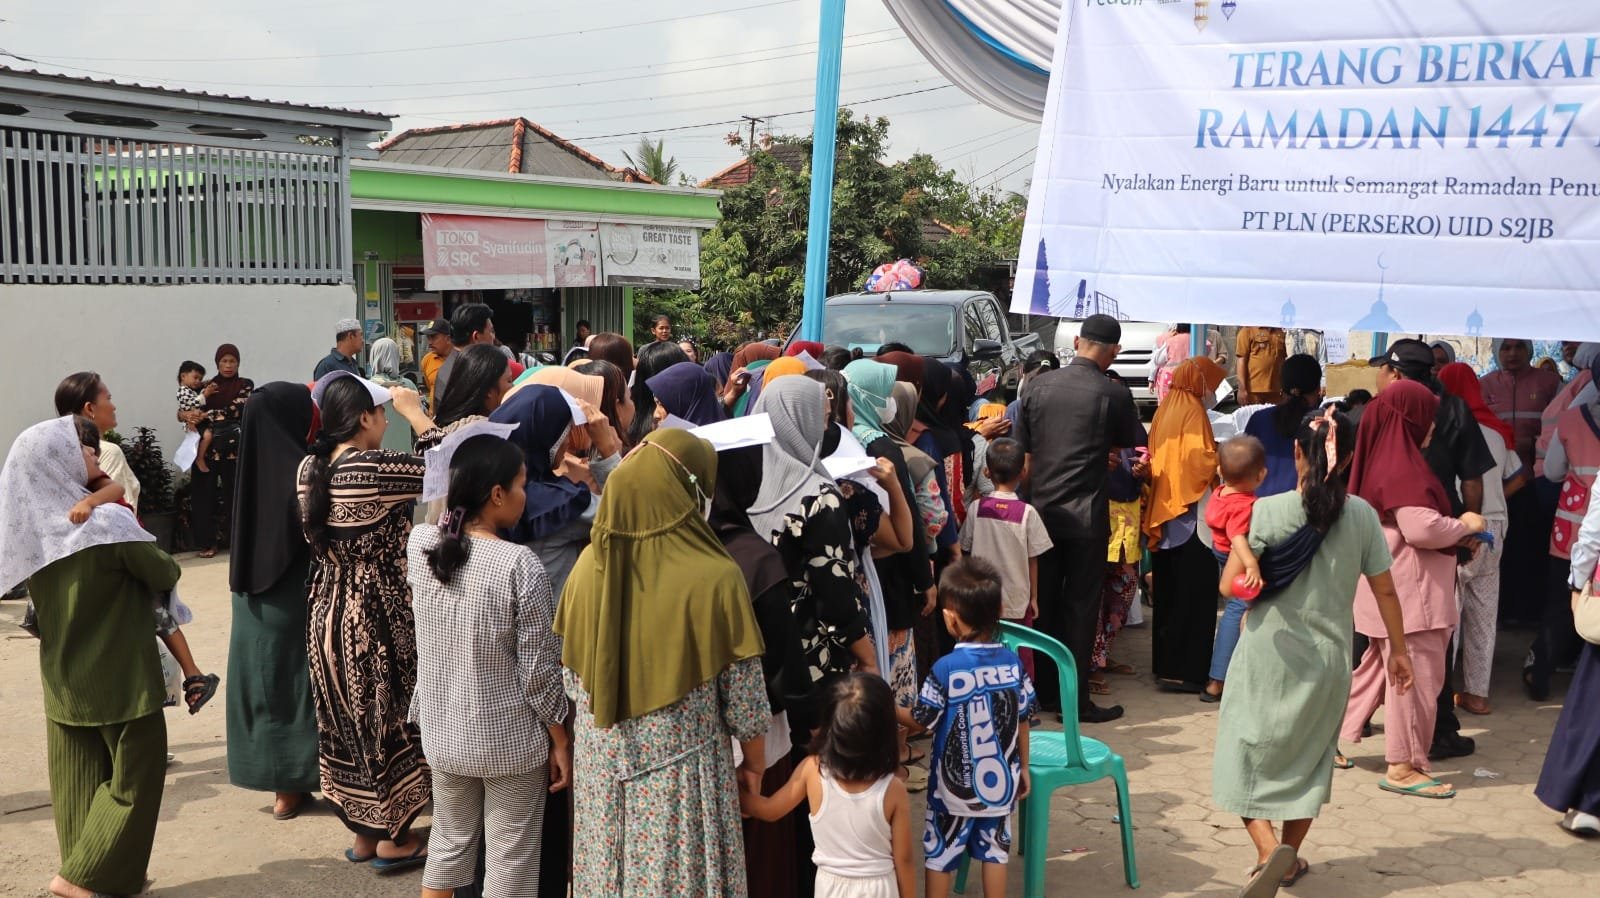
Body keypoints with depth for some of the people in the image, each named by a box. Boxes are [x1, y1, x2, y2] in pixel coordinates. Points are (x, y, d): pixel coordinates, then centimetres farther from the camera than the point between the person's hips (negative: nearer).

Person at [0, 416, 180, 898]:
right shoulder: (107, 522, -19)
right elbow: (165, 575, -9)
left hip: (63, 682, 6)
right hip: (120, 678, -6)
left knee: (78, 780, 14)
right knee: (135, 775, 6)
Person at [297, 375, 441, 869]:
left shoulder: (309, 469, 1)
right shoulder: (376, 467, -22)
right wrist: (416, 412, -9)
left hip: (330, 610, 7)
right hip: (378, 614, -7)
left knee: (347, 721, 16)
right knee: (389, 718, 7)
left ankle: (362, 833, 28)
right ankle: (393, 838, 18)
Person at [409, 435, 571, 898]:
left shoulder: (419, 544, -7)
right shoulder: (519, 565, -22)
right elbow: (538, 670, -17)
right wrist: (561, 740, -5)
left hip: (443, 733, 5)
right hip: (510, 739, -5)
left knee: (448, 844, 22)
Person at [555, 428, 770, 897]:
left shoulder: (590, 564, -8)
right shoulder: (715, 577, -20)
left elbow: (572, 671, 3)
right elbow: (741, 688, -11)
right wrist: (755, 754, 6)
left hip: (601, 761, 4)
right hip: (681, 772, -4)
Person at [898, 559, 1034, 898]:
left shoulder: (945, 668, -19)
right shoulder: (1012, 662, -7)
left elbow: (921, 721, -9)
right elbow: (1022, 721, 1)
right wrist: (1023, 767, 15)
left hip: (956, 785, -3)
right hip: (1000, 781, 4)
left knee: (940, 855, 11)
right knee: (994, 850, 16)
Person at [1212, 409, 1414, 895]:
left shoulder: (1269, 511, -14)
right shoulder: (1361, 515, -5)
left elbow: (1229, 585, -13)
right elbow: (1385, 590, 3)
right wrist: (1398, 650, 15)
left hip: (1269, 654, -3)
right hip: (1329, 656, 3)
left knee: (1248, 757, 6)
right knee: (1308, 759, 20)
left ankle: (1270, 851, -14)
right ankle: (1290, 857, 29)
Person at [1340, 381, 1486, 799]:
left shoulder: (1385, 459, 12)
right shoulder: (1403, 466, -19)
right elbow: (1422, 528, -24)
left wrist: (1457, 534, 12)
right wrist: (1465, 526, -8)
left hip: (1391, 588, 10)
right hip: (1409, 591, -10)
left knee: (1378, 666, 19)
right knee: (1415, 674, -2)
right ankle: (1403, 767, 6)